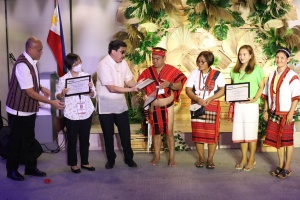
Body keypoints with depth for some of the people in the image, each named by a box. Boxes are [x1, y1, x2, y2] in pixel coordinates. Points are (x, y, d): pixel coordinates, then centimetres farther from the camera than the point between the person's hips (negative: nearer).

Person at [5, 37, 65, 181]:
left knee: (29, 139, 17)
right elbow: (29, 92, -25)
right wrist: (51, 102, -23)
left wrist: (41, 88, 3)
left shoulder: (31, 62, 3)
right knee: (17, 141, 7)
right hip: (19, 110, -8)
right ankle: (12, 170, 24)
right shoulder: (22, 65, -25)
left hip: (29, 109, 8)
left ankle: (30, 168, 30)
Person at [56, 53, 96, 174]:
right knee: (72, 140, 9)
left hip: (86, 113, 3)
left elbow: (93, 95, 4)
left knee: (85, 139, 14)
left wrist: (91, 88, -17)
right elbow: (58, 97, -1)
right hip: (71, 115, -3)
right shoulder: (63, 79, -8)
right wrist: (62, 94, -22)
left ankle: (85, 162, 30)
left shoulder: (86, 76, 1)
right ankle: (73, 164, 24)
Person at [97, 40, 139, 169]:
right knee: (108, 135, 9)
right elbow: (111, 88, -25)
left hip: (121, 105, 5)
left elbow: (129, 81, 3)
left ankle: (128, 158, 27)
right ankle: (111, 159, 27)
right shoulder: (104, 65, -21)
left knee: (125, 133, 11)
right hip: (106, 107, -5)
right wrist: (131, 89, -28)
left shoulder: (123, 63, 1)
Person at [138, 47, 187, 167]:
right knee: (156, 132, 12)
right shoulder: (147, 72, 0)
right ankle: (157, 156, 23)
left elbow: (180, 86, -10)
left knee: (169, 132, 3)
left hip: (167, 107, -2)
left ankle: (171, 157, 14)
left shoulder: (172, 70, -8)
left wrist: (170, 84, -29)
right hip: (153, 107, 3)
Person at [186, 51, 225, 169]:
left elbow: (222, 90, -3)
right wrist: (197, 99, -15)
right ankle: (201, 158, 17)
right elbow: (188, 90, 1)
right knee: (198, 133, 3)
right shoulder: (194, 74, 5)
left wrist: (211, 98, -17)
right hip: (197, 106, 2)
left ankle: (210, 159, 12)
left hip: (212, 106, -1)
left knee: (212, 133, -1)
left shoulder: (217, 74, 1)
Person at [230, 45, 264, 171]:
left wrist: (255, 98, -17)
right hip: (238, 104, 4)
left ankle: (252, 159, 16)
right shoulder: (235, 70, 11)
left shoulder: (257, 69, -3)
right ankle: (244, 158, 23)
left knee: (251, 133, 2)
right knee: (240, 132, 8)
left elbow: (261, 87, -2)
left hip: (251, 105, -4)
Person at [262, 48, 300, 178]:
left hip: (286, 114, -6)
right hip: (274, 113, 6)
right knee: (276, 139, 11)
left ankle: (287, 168, 14)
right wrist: (266, 110, 10)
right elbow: (267, 95, 14)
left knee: (287, 140, 3)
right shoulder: (272, 75, 10)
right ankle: (280, 165, 25)